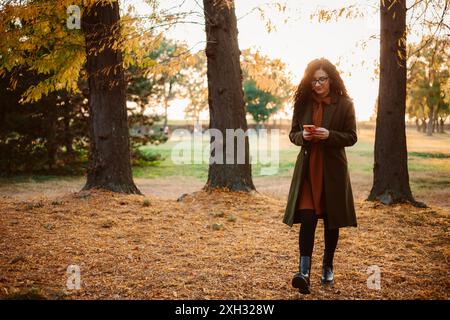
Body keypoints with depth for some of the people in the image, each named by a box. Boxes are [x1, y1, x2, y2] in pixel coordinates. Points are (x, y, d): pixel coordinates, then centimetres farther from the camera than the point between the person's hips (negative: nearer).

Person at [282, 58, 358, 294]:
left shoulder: (344, 104, -2)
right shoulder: (302, 103, 4)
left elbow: (351, 137, -2)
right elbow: (293, 134, 9)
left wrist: (328, 135, -19)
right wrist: (303, 136, -14)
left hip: (333, 169, 0)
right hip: (308, 167, 1)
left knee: (331, 220, 9)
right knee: (307, 218, -11)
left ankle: (328, 268, 26)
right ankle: (304, 272, -15)